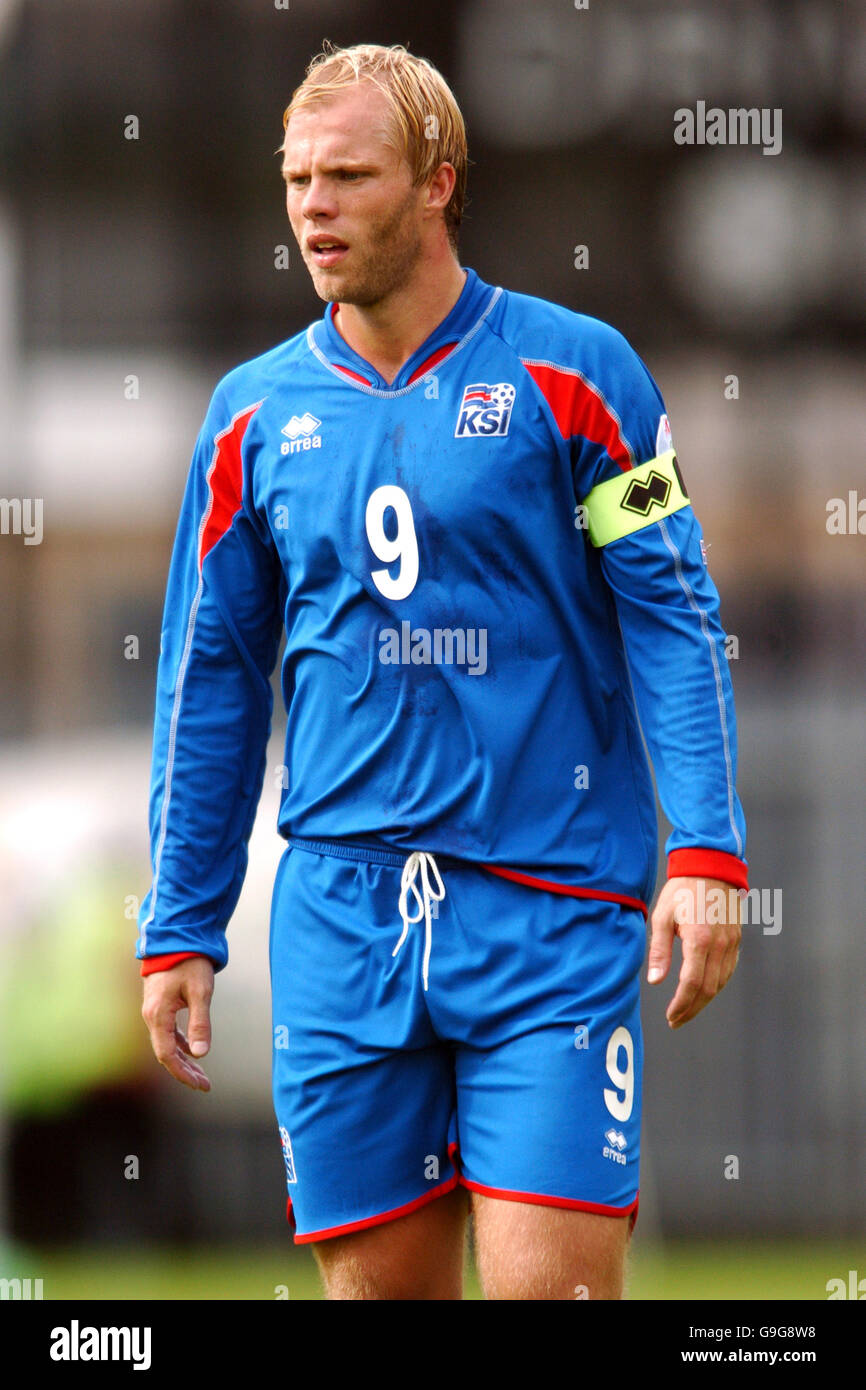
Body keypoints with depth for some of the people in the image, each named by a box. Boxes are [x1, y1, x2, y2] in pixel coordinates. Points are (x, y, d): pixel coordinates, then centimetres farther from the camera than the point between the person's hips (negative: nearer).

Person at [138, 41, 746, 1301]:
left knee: (551, 1282, -11)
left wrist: (706, 854, -12)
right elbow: (210, 679, 15)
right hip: (343, 913, 3)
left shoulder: (571, 373, 0)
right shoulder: (257, 416, 10)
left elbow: (673, 618, -2)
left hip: (549, 911, -3)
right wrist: (180, 931, 12)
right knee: (377, 1282, 4)